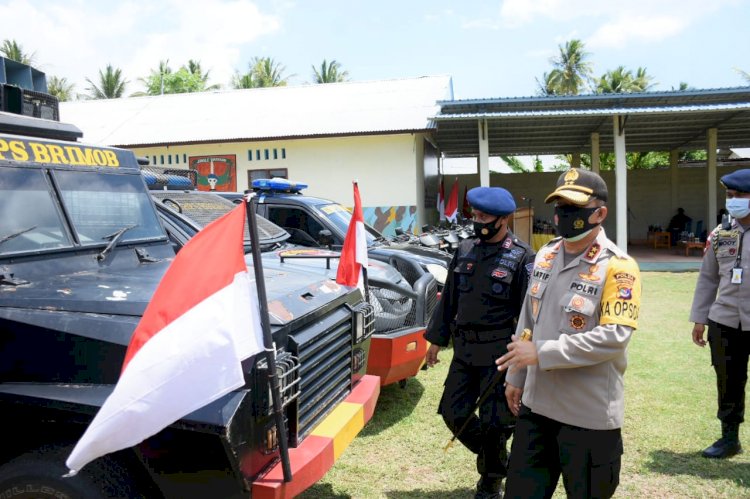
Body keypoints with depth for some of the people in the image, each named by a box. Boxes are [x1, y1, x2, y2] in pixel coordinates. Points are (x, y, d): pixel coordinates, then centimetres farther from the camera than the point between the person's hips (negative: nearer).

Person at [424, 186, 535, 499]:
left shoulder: (522, 258, -10)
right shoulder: (465, 250, 6)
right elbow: (449, 298, 12)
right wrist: (436, 339, 12)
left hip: (499, 354, -6)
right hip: (464, 350, 6)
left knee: (493, 422, 3)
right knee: (453, 413, 10)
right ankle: (495, 459, 34)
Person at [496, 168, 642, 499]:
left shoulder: (617, 267, -15)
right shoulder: (545, 255, 7)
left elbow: (614, 336, -25)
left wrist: (541, 353, -23)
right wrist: (516, 377, 16)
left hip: (590, 413, -7)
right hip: (537, 403, 7)